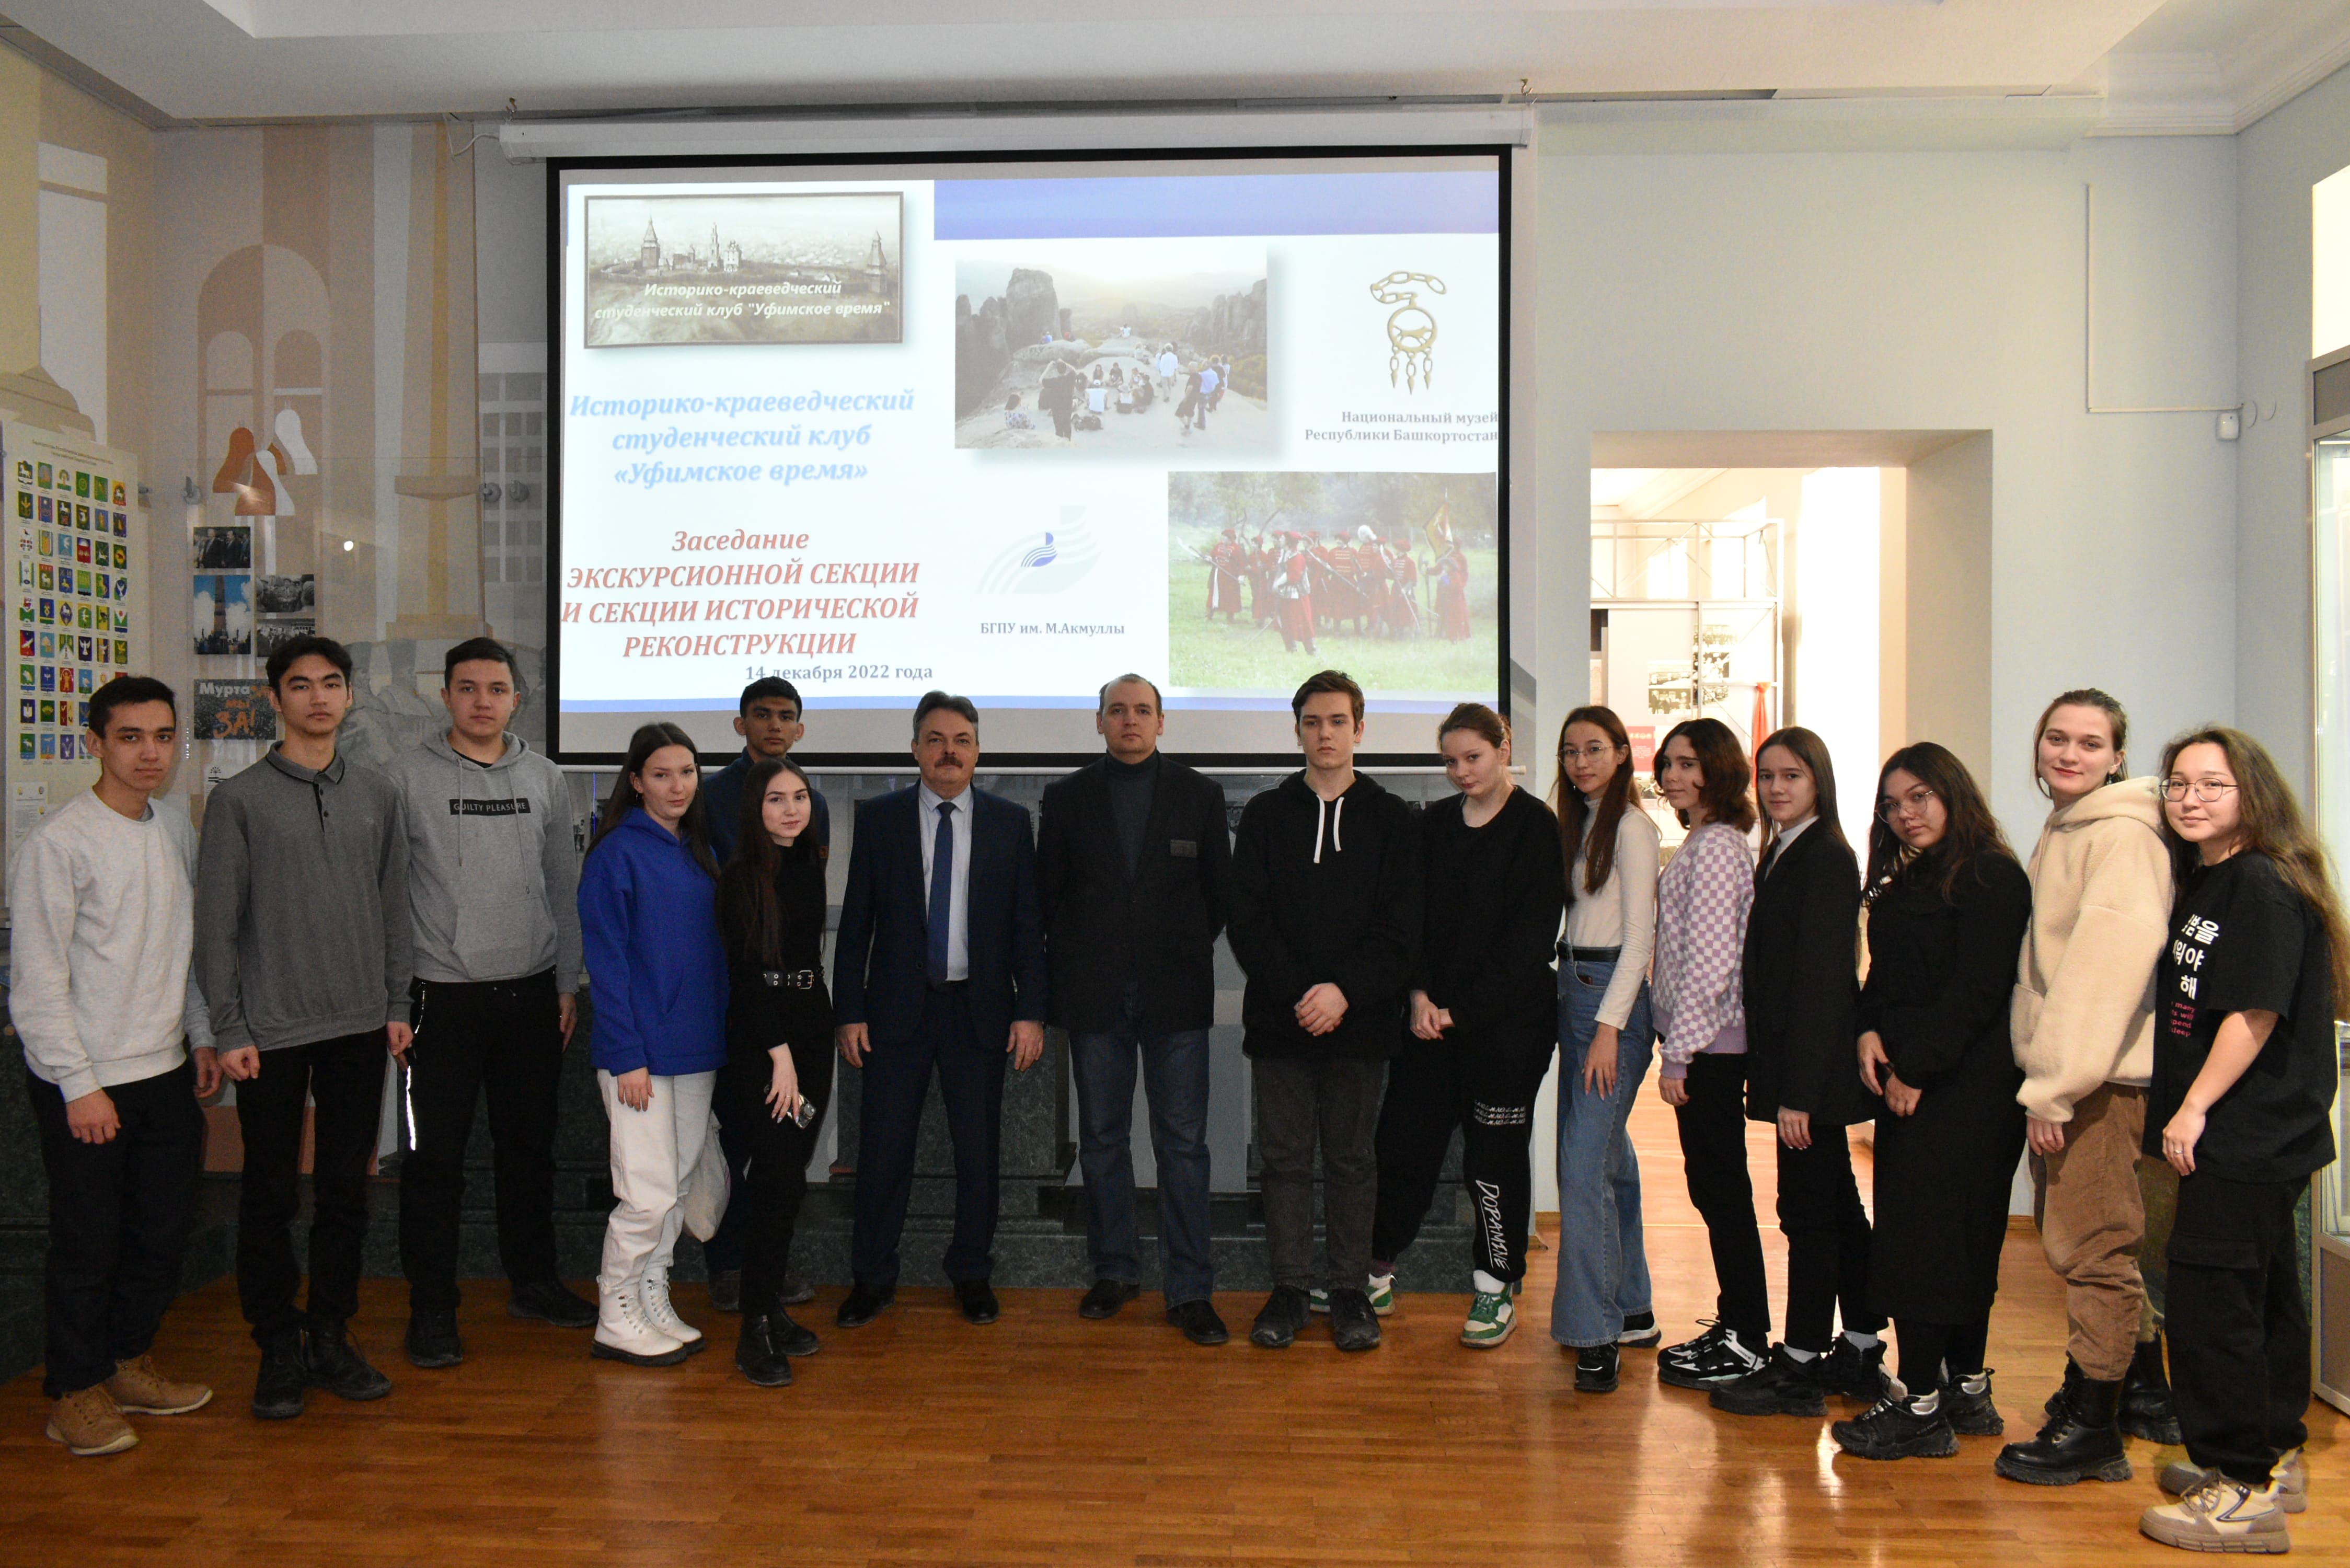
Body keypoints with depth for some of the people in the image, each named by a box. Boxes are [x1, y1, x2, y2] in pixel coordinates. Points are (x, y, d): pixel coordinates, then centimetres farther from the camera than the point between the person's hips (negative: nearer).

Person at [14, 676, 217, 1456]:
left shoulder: (177, 826, 7)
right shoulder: (57, 842, -14)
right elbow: (37, 980, -14)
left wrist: (202, 1037, 13)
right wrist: (80, 1085, -15)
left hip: (166, 1071, 6)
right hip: (83, 1080, -6)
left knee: (165, 1230, 13)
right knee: (88, 1242, 4)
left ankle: (128, 1363, 31)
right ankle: (75, 1392, 21)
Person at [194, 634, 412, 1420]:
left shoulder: (378, 794, 9)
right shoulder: (239, 798, -2)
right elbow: (216, 923, -3)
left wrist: (397, 1005, 8)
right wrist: (229, 1029, -7)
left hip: (360, 1028, 3)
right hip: (272, 1030, -3)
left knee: (346, 1191, 9)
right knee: (271, 1195, 4)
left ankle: (331, 1339, 22)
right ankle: (278, 1349, 17)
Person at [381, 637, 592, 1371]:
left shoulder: (545, 780, 8)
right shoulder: (408, 775, -3)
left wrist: (567, 985, 10)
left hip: (531, 995, 3)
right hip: (442, 998, -3)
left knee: (529, 1147, 13)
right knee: (434, 1158, 2)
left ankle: (534, 1282, 28)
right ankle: (431, 1309, 14)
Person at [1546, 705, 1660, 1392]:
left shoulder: (1631, 826, -9)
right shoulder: (1576, 821, 16)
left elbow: (1639, 934, -14)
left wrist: (1609, 1027, -18)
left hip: (1613, 994, -9)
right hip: (1574, 988, 9)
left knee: (1584, 1166, -12)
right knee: (1607, 1155, 13)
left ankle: (1594, 1333, -7)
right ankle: (1631, 1309, 23)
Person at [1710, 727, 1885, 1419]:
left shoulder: (1826, 858, -14)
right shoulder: (1783, 853, 14)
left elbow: (1823, 978, -19)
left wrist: (1798, 1091, -21)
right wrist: (1769, 1075, 13)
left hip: (1814, 1066, -10)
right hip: (1793, 1064, 10)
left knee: (1809, 1210, -1)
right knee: (1835, 1207, 16)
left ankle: (1799, 1369, 8)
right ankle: (1860, 1354, 27)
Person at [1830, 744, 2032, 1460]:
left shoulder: (1991, 878, -10)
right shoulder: (1908, 884, 19)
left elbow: (1975, 990, -17)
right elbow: (1886, 977, 18)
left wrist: (1916, 1068, -17)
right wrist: (1871, 1032, -1)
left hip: (1964, 1086, -9)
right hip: (1912, 1084, 9)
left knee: (1919, 1238, -8)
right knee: (1960, 1239, 14)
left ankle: (1921, 1410, -3)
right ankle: (1966, 1392, 22)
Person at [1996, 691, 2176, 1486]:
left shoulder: (2123, 834, -14)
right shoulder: (2060, 833, 16)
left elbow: (2109, 963, -22)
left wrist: (2057, 1086, -21)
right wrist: (2043, 1082, 15)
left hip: (2104, 1080, -10)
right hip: (2061, 1076, 10)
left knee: (2092, 1248, -2)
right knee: (2079, 1241, 19)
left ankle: (2091, 1430, 9)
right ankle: (2142, 1385, 36)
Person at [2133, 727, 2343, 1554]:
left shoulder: (2264, 887, -16)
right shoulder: (2204, 882, 13)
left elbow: (2256, 1012, -20)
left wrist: (2194, 1109, -17)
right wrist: (2182, 1110, 14)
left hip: (2245, 1141, -10)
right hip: (2253, 1140, 10)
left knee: (2209, 1305, -7)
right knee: (2263, 1296, 19)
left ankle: (2245, 1496, 1)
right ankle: (2273, 1461, 32)